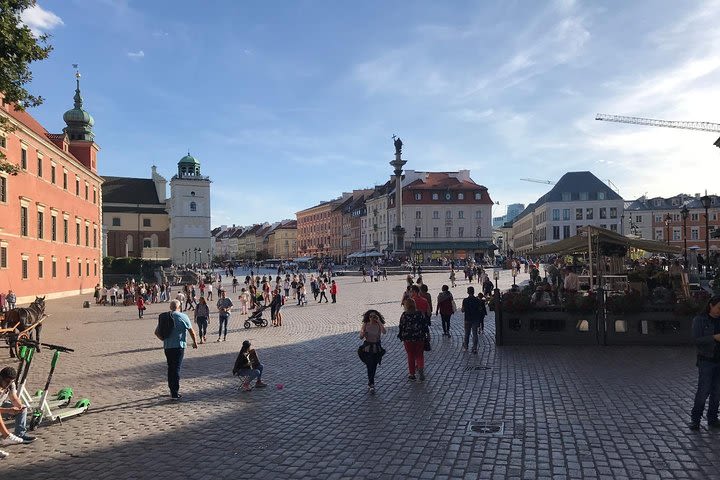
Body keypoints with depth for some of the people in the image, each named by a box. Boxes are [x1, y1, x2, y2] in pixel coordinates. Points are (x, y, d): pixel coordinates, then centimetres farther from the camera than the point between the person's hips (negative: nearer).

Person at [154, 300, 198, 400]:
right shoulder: (183, 317, -6)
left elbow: (157, 332, 8)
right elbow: (191, 331, -1)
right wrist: (195, 342, 11)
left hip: (167, 347, 5)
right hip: (178, 346, -5)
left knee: (170, 368, 16)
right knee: (177, 369, -3)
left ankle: (172, 390, 25)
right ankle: (175, 393, -5)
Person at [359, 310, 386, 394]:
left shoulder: (379, 325, -5)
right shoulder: (365, 325, -4)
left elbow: (384, 332, -26)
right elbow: (361, 337, -2)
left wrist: (379, 321, -25)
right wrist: (363, 332, -24)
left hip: (377, 348, 1)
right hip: (367, 348, -1)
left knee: (374, 367, 9)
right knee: (370, 366, -11)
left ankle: (370, 383, 28)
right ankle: (371, 385, -7)